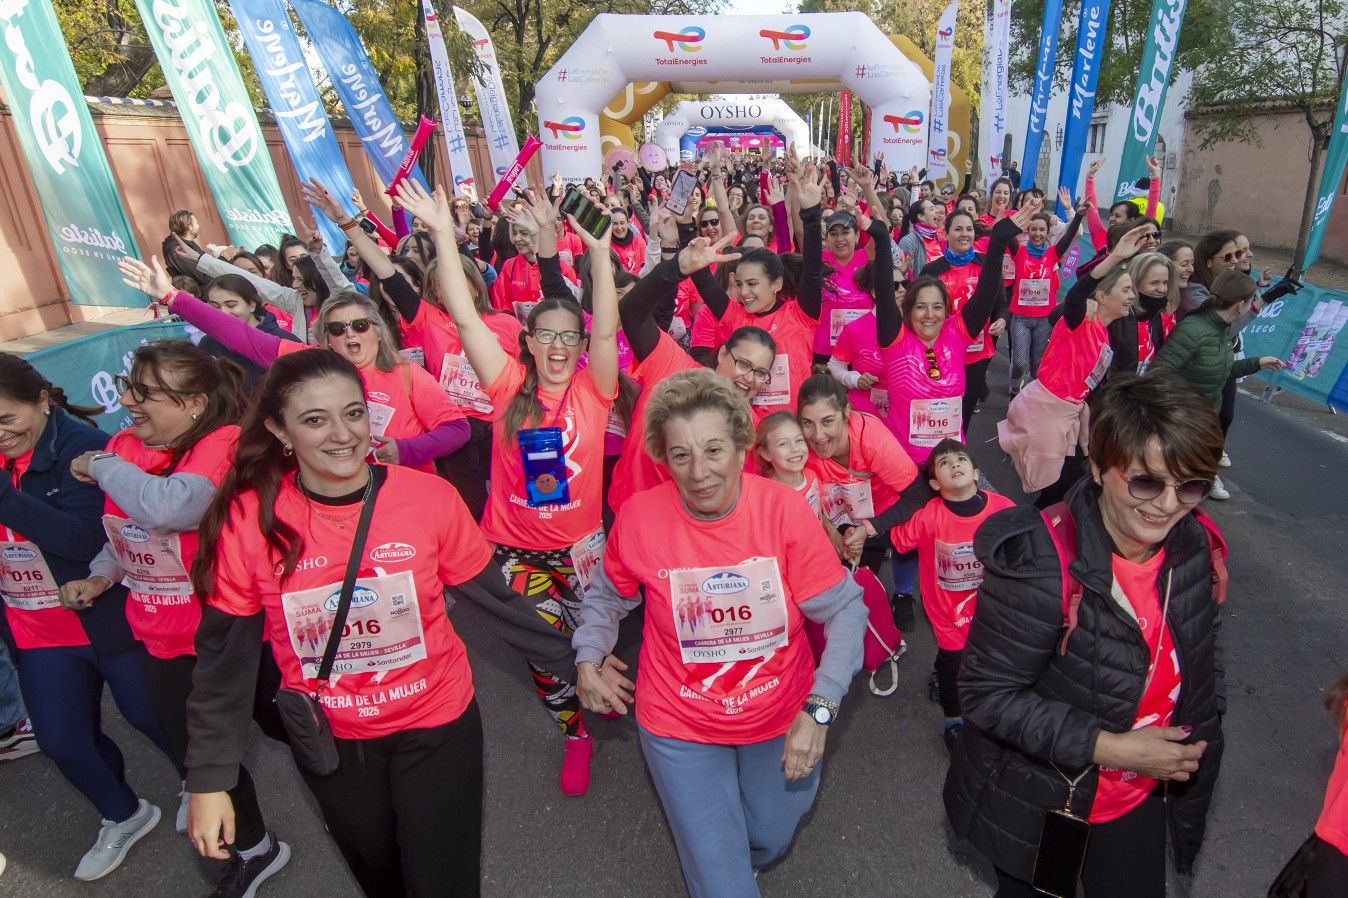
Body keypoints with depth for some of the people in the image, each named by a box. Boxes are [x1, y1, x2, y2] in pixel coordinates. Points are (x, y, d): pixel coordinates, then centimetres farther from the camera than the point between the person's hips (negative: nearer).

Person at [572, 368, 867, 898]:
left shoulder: (782, 508, -20)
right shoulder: (638, 516, -18)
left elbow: (844, 609, -14)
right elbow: (607, 596, 2)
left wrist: (819, 709, -20)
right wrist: (588, 658, -9)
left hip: (782, 714, 1)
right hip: (681, 724, -1)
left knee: (770, 844, 23)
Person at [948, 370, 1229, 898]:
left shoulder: (1200, 547, -11)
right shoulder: (1040, 561, -31)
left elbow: (1201, 654, 9)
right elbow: (987, 693, -27)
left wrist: (1200, 733, 2)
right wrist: (1107, 746, -27)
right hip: (1040, 803, -4)